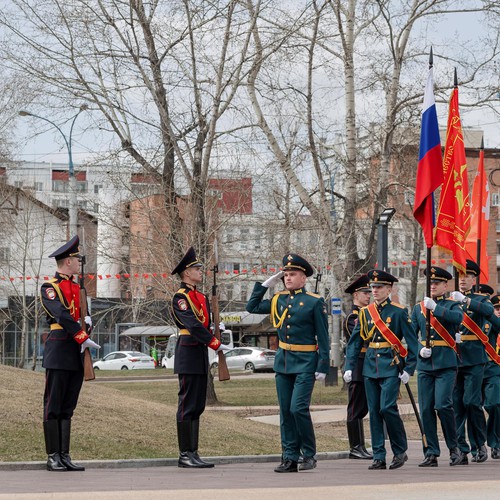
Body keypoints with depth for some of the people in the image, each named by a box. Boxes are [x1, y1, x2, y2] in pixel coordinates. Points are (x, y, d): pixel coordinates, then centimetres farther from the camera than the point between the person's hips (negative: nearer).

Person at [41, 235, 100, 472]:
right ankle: (52, 457, -3)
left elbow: (84, 314, 18)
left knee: (68, 407, 8)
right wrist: (84, 338, -21)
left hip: (76, 354, 8)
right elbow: (61, 315, -17)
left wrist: (87, 321, -6)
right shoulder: (50, 287, -5)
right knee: (53, 407, -4)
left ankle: (64, 456, 10)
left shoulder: (77, 288, 18)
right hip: (59, 351, -8)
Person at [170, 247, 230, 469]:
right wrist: (215, 343, -22)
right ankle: (185, 455, -5)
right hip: (188, 353, -9)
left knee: (197, 406, 9)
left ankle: (193, 453, 13)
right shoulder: (180, 297, -10)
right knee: (187, 405, -7)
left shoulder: (201, 297, 19)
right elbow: (193, 325, -20)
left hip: (201, 354, 9)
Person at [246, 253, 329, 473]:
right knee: (285, 411, 6)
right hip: (283, 361, 6)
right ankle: (289, 458, 10)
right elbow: (252, 307, 18)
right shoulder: (278, 300, 10)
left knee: (298, 408, -14)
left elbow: (323, 337, -5)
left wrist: (323, 367, -10)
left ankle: (309, 455, 1)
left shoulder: (315, 302, -5)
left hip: (305, 363, -6)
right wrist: (266, 284, 10)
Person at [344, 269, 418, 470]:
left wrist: (409, 369, -7)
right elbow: (354, 342, 12)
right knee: (374, 412, 3)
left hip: (391, 368, -5)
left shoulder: (399, 312, -1)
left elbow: (412, 342, -2)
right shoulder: (365, 312, 11)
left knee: (387, 408, -14)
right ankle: (379, 457, 8)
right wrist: (349, 367, 3)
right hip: (370, 368, 5)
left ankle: (400, 451, 2)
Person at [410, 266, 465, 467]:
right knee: (426, 409, 1)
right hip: (424, 365, 4)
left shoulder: (452, 305, 4)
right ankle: (431, 454, 6)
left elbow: (458, 317, -19)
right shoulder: (418, 308, 14)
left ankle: (454, 448, 1)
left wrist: (435, 307, -24)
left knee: (443, 405, -15)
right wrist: (419, 349, -6)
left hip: (446, 364, -4)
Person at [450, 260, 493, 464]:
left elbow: (489, 310, -17)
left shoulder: (480, 299, 6)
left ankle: (479, 445, 3)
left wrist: (465, 300, -21)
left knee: (471, 401, -10)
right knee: (456, 404, 2)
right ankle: (461, 448, 7)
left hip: (474, 359, -3)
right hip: (453, 359, 3)